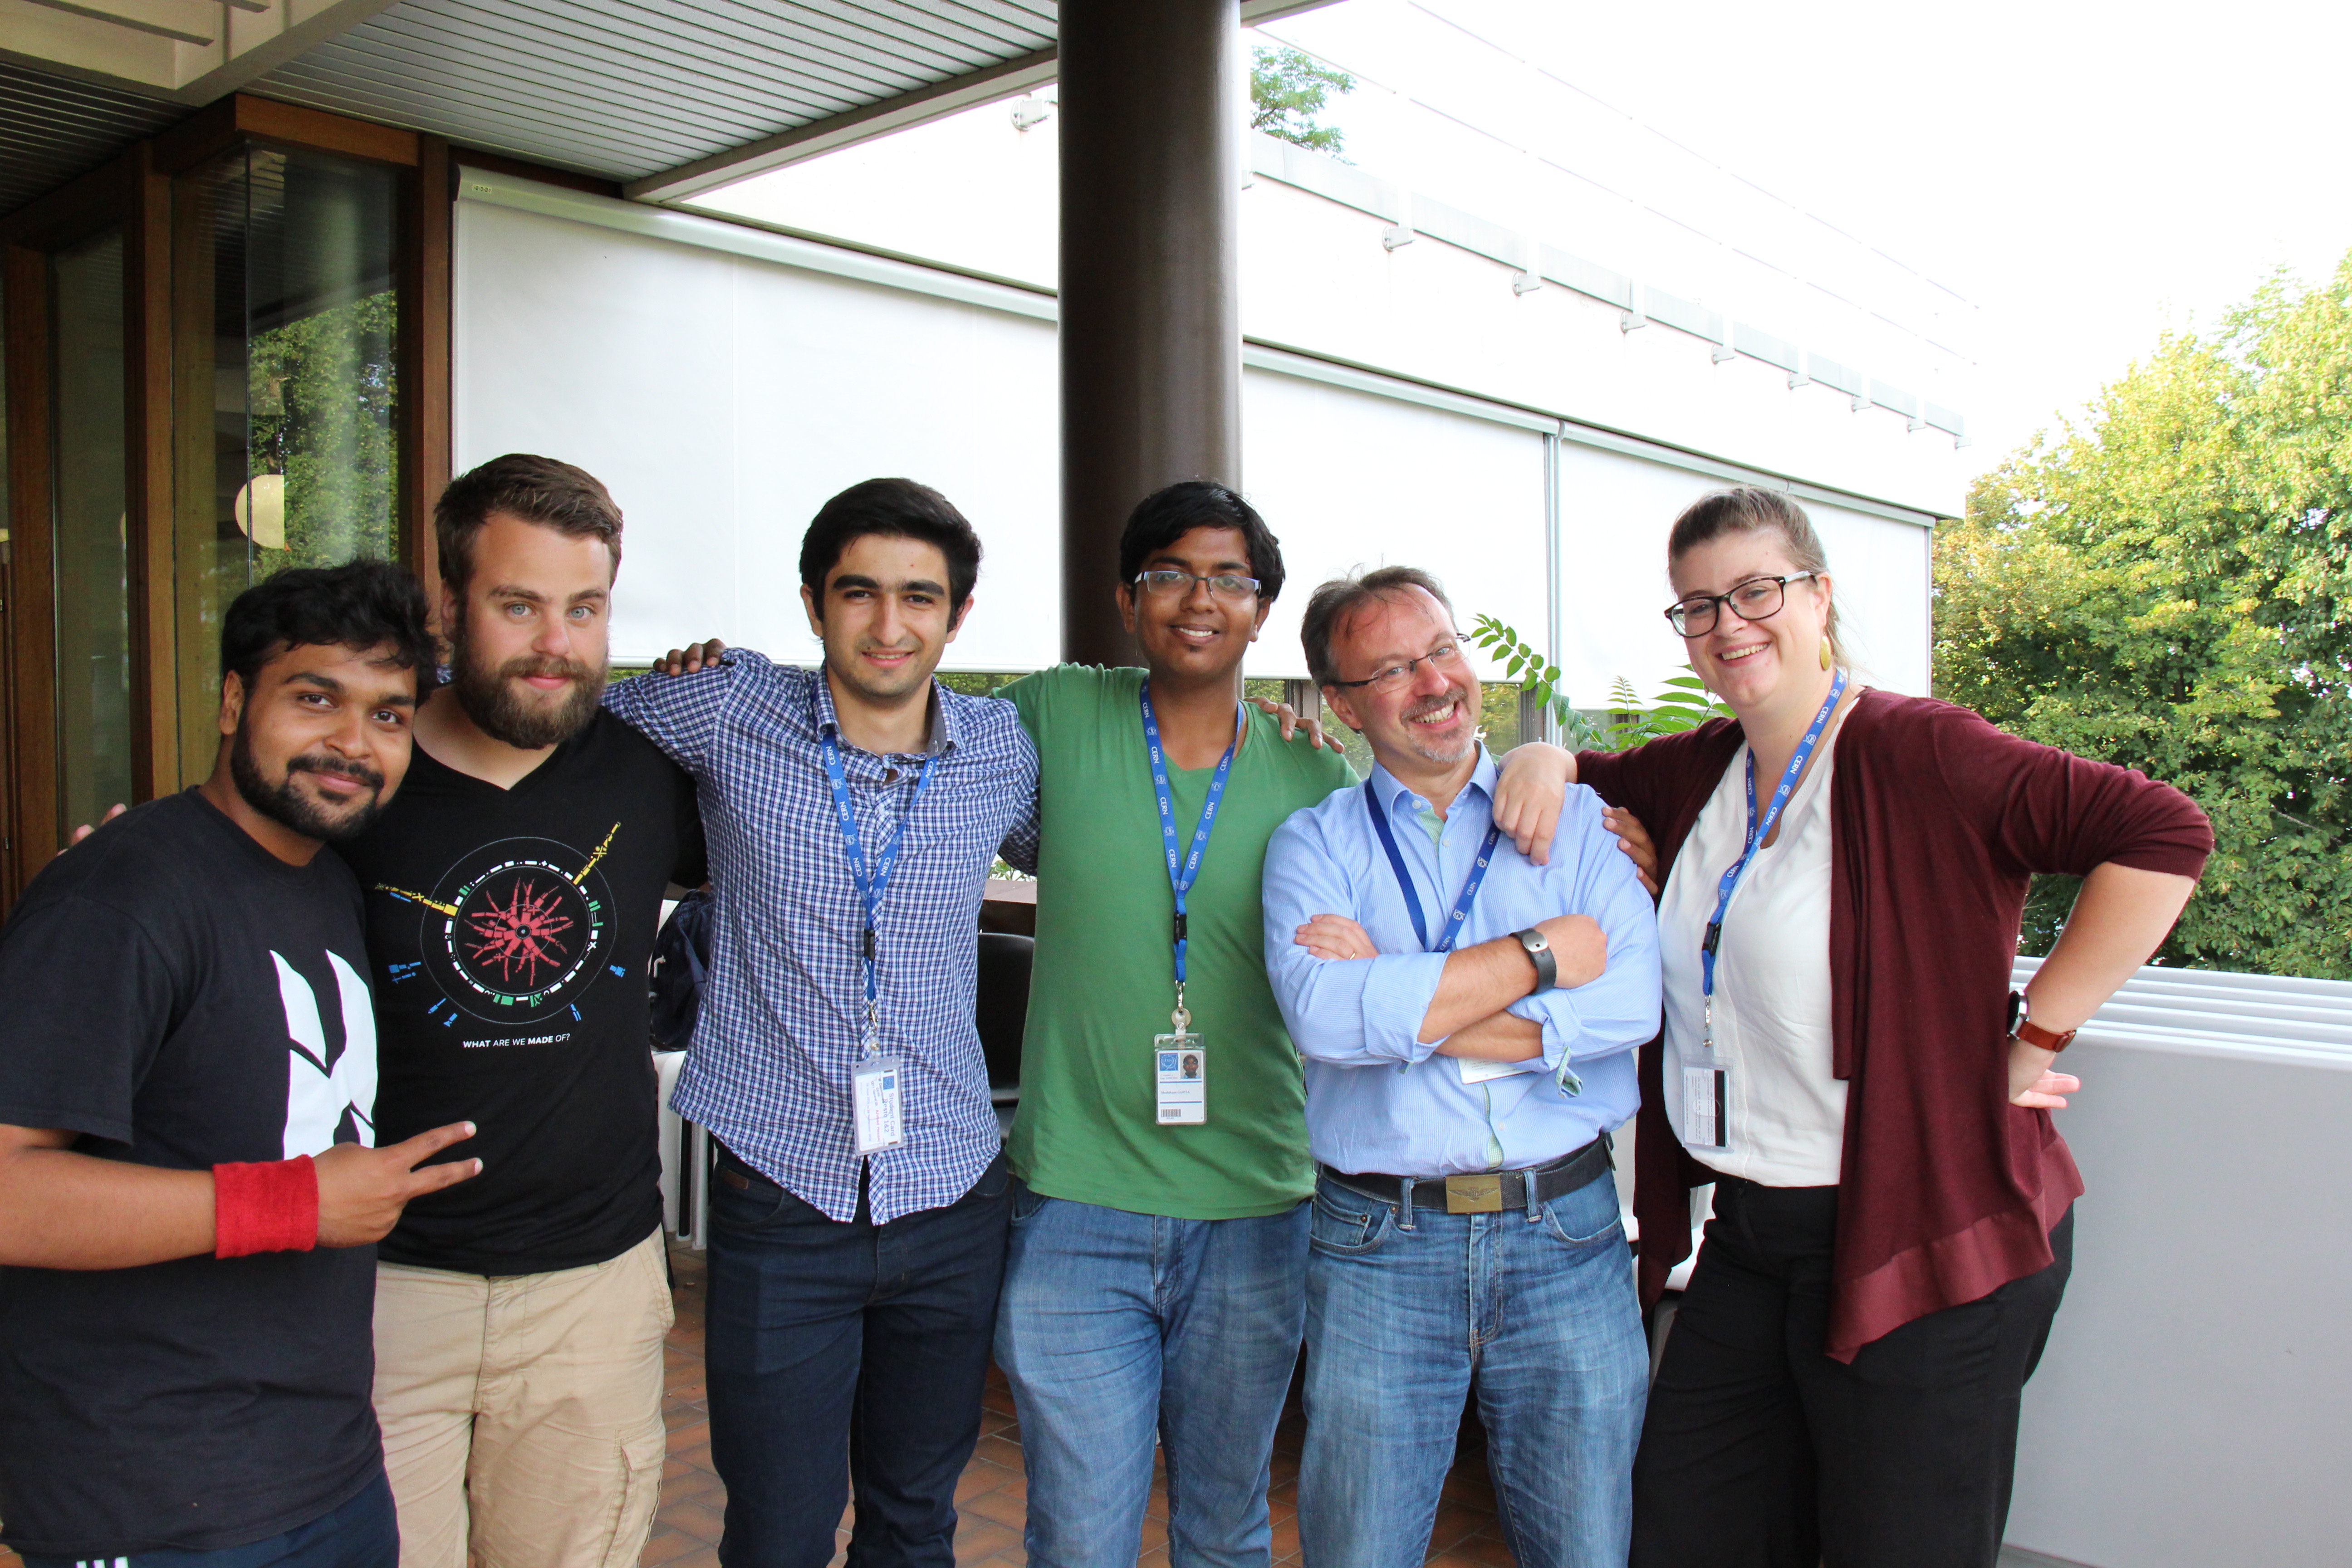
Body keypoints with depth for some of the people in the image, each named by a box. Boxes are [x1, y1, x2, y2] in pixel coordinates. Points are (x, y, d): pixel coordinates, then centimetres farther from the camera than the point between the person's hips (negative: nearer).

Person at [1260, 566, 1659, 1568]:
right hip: (1378, 1248, -1)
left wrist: (1398, 1000, -14)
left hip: (1566, 1233, 1)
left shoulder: (1576, 820, 6)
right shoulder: (1314, 844, 3)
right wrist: (1541, 955, -12)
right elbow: (1325, 1015, -17)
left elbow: (1630, 1003, -11)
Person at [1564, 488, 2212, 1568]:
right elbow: (1590, 780, 25)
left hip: (1920, 1246, -6)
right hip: (1749, 1237, 7)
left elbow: (2165, 836, -21)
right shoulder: (1696, 772, 7)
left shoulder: (1916, 752, -15)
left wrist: (2032, 1042, -19)